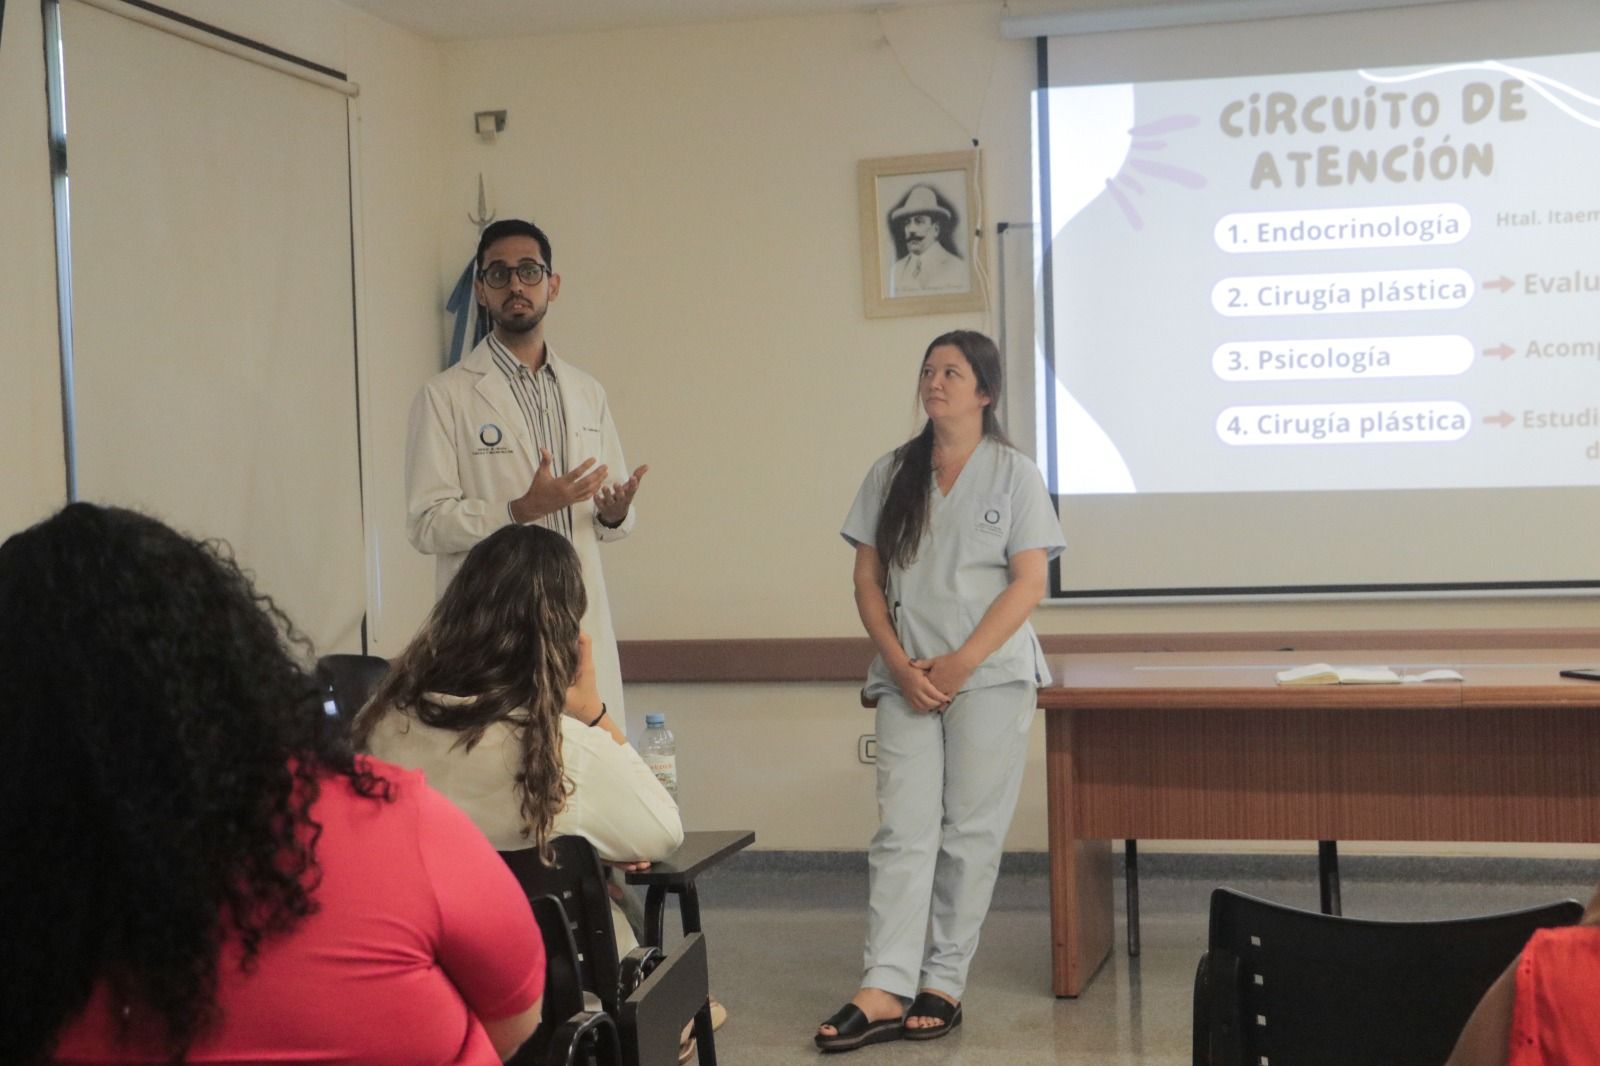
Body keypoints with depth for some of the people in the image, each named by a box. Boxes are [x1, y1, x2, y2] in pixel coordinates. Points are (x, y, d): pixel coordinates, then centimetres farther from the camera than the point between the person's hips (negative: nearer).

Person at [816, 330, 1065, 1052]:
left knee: (971, 833, 1)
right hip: (907, 678, 2)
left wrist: (962, 663, -13)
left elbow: (1028, 585, -4)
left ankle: (944, 985, 9)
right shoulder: (891, 475, 11)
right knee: (903, 830, -4)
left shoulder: (1013, 473, 2)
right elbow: (867, 579, 8)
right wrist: (900, 665, -6)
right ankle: (883, 991, -8)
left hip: (989, 674, -2)